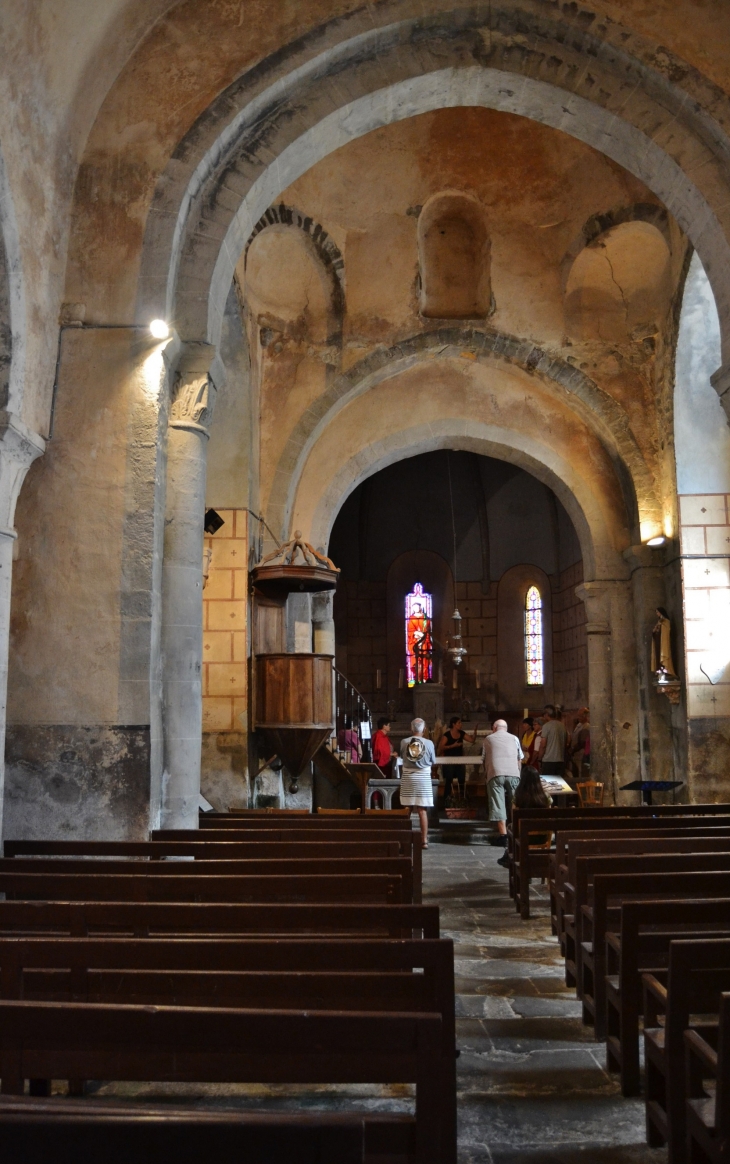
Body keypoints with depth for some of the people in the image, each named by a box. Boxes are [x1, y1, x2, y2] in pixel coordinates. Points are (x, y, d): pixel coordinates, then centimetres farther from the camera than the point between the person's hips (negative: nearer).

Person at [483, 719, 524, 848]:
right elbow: (520, 759, 22)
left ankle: (503, 835, -10)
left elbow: (484, 759, 22)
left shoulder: (488, 739, 16)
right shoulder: (514, 738, 18)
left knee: (498, 805, -3)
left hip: (495, 774, -1)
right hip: (513, 774, 1)